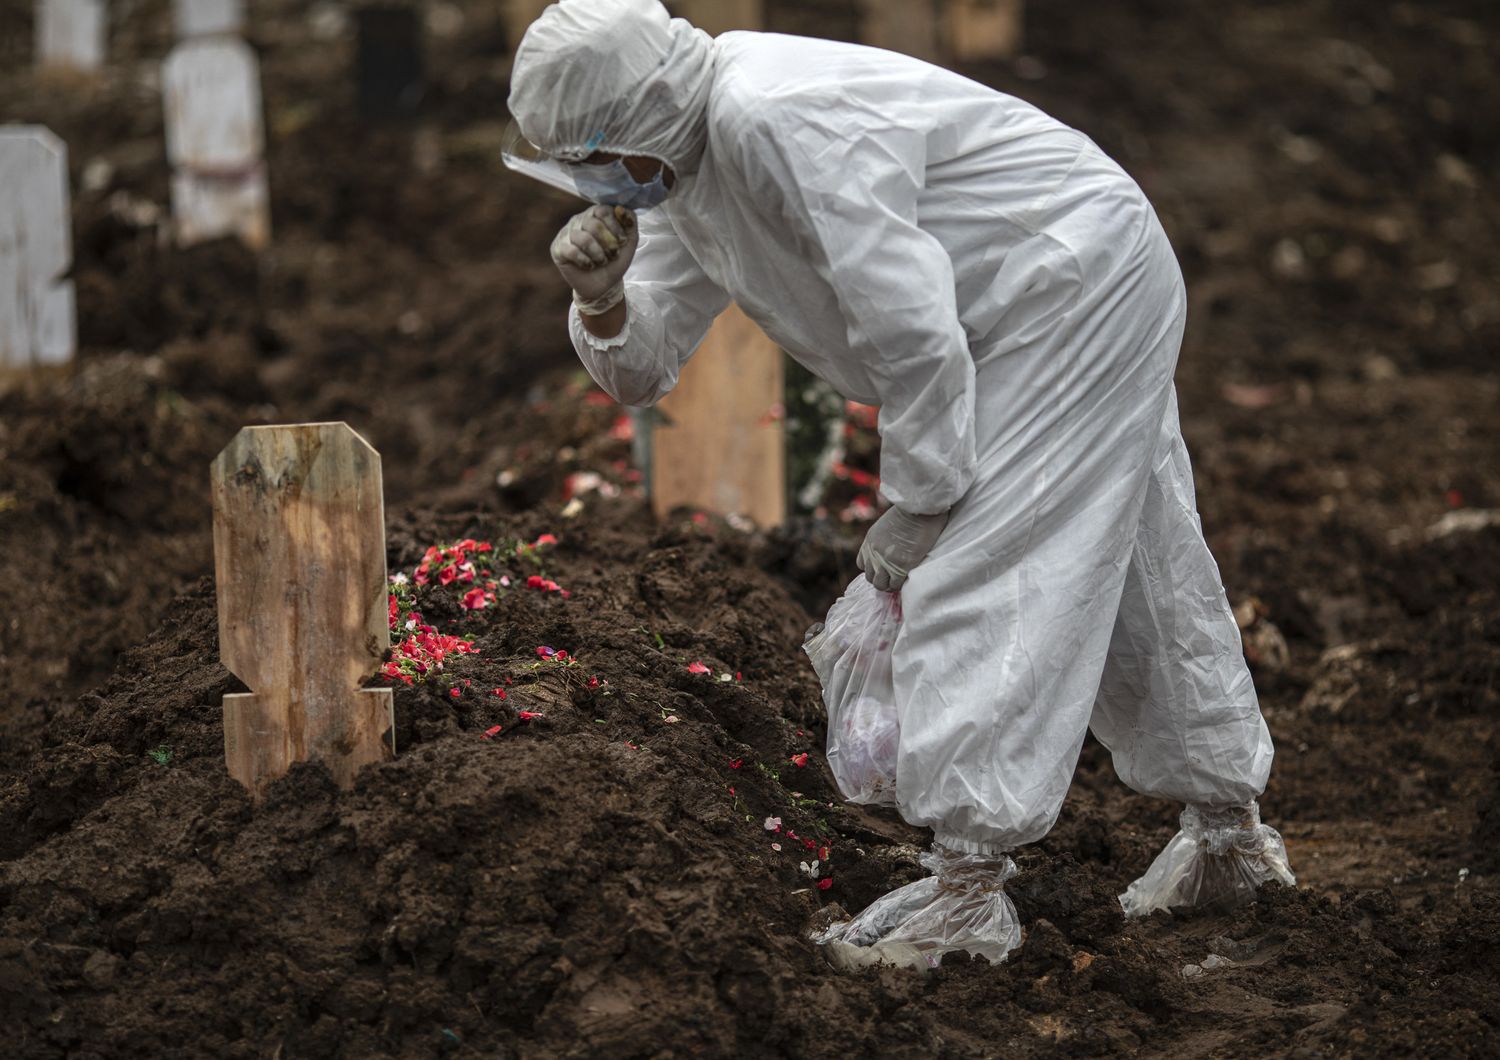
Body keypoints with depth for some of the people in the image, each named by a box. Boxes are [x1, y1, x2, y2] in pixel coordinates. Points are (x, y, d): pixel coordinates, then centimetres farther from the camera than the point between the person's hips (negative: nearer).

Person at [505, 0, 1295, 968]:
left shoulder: (775, 119, -30)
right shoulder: (681, 171, 2)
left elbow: (912, 325, -30)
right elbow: (643, 369, 7)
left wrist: (917, 505, -20)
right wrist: (602, 301, -15)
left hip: (1077, 279, -10)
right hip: (1090, 304, 10)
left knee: (978, 578, -14)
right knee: (1136, 573, 19)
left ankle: (969, 889, -12)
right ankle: (1230, 837, 32)